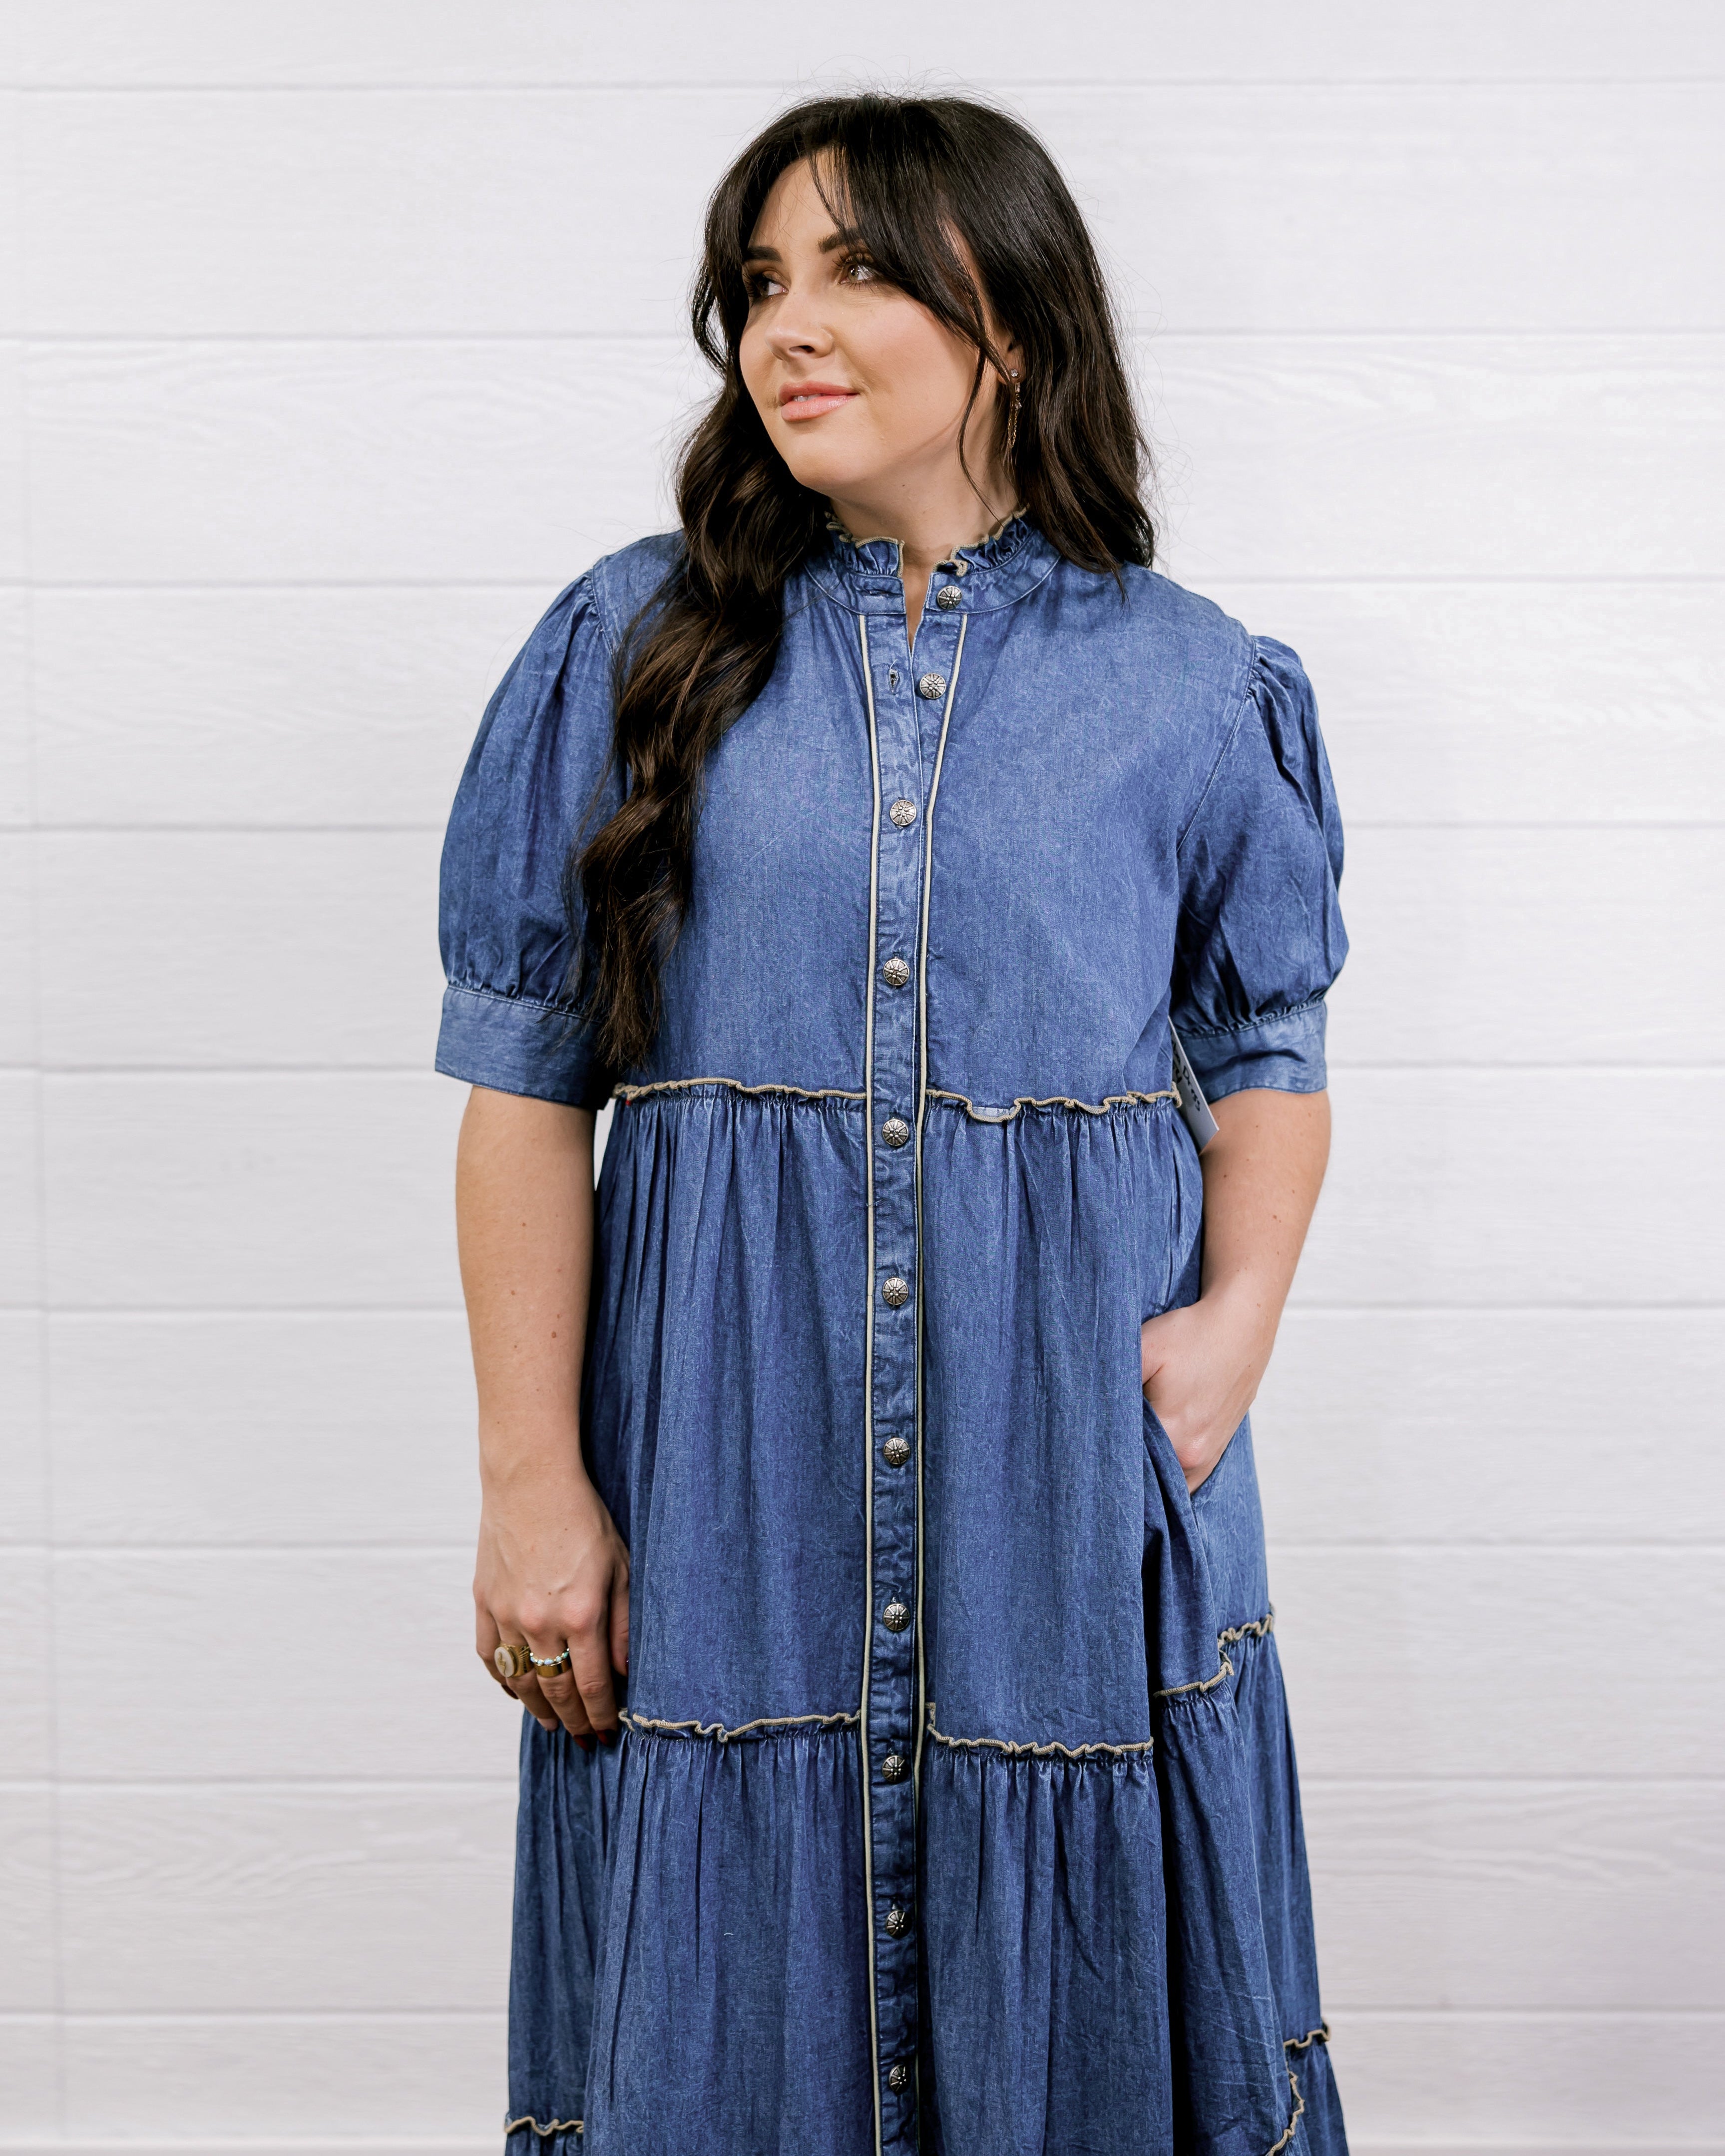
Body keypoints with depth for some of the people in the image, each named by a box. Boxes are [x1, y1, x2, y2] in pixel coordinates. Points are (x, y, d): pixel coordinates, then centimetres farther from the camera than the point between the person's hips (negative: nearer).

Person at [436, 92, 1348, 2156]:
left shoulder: (1191, 686, 3)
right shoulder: (635, 647, 1)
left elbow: (1270, 1052, 12)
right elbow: (525, 1083, 1)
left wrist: (1240, 1314, -7)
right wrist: (531, 1481, -3)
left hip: (1077, 1459, 1)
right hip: (724, 1471, 0)